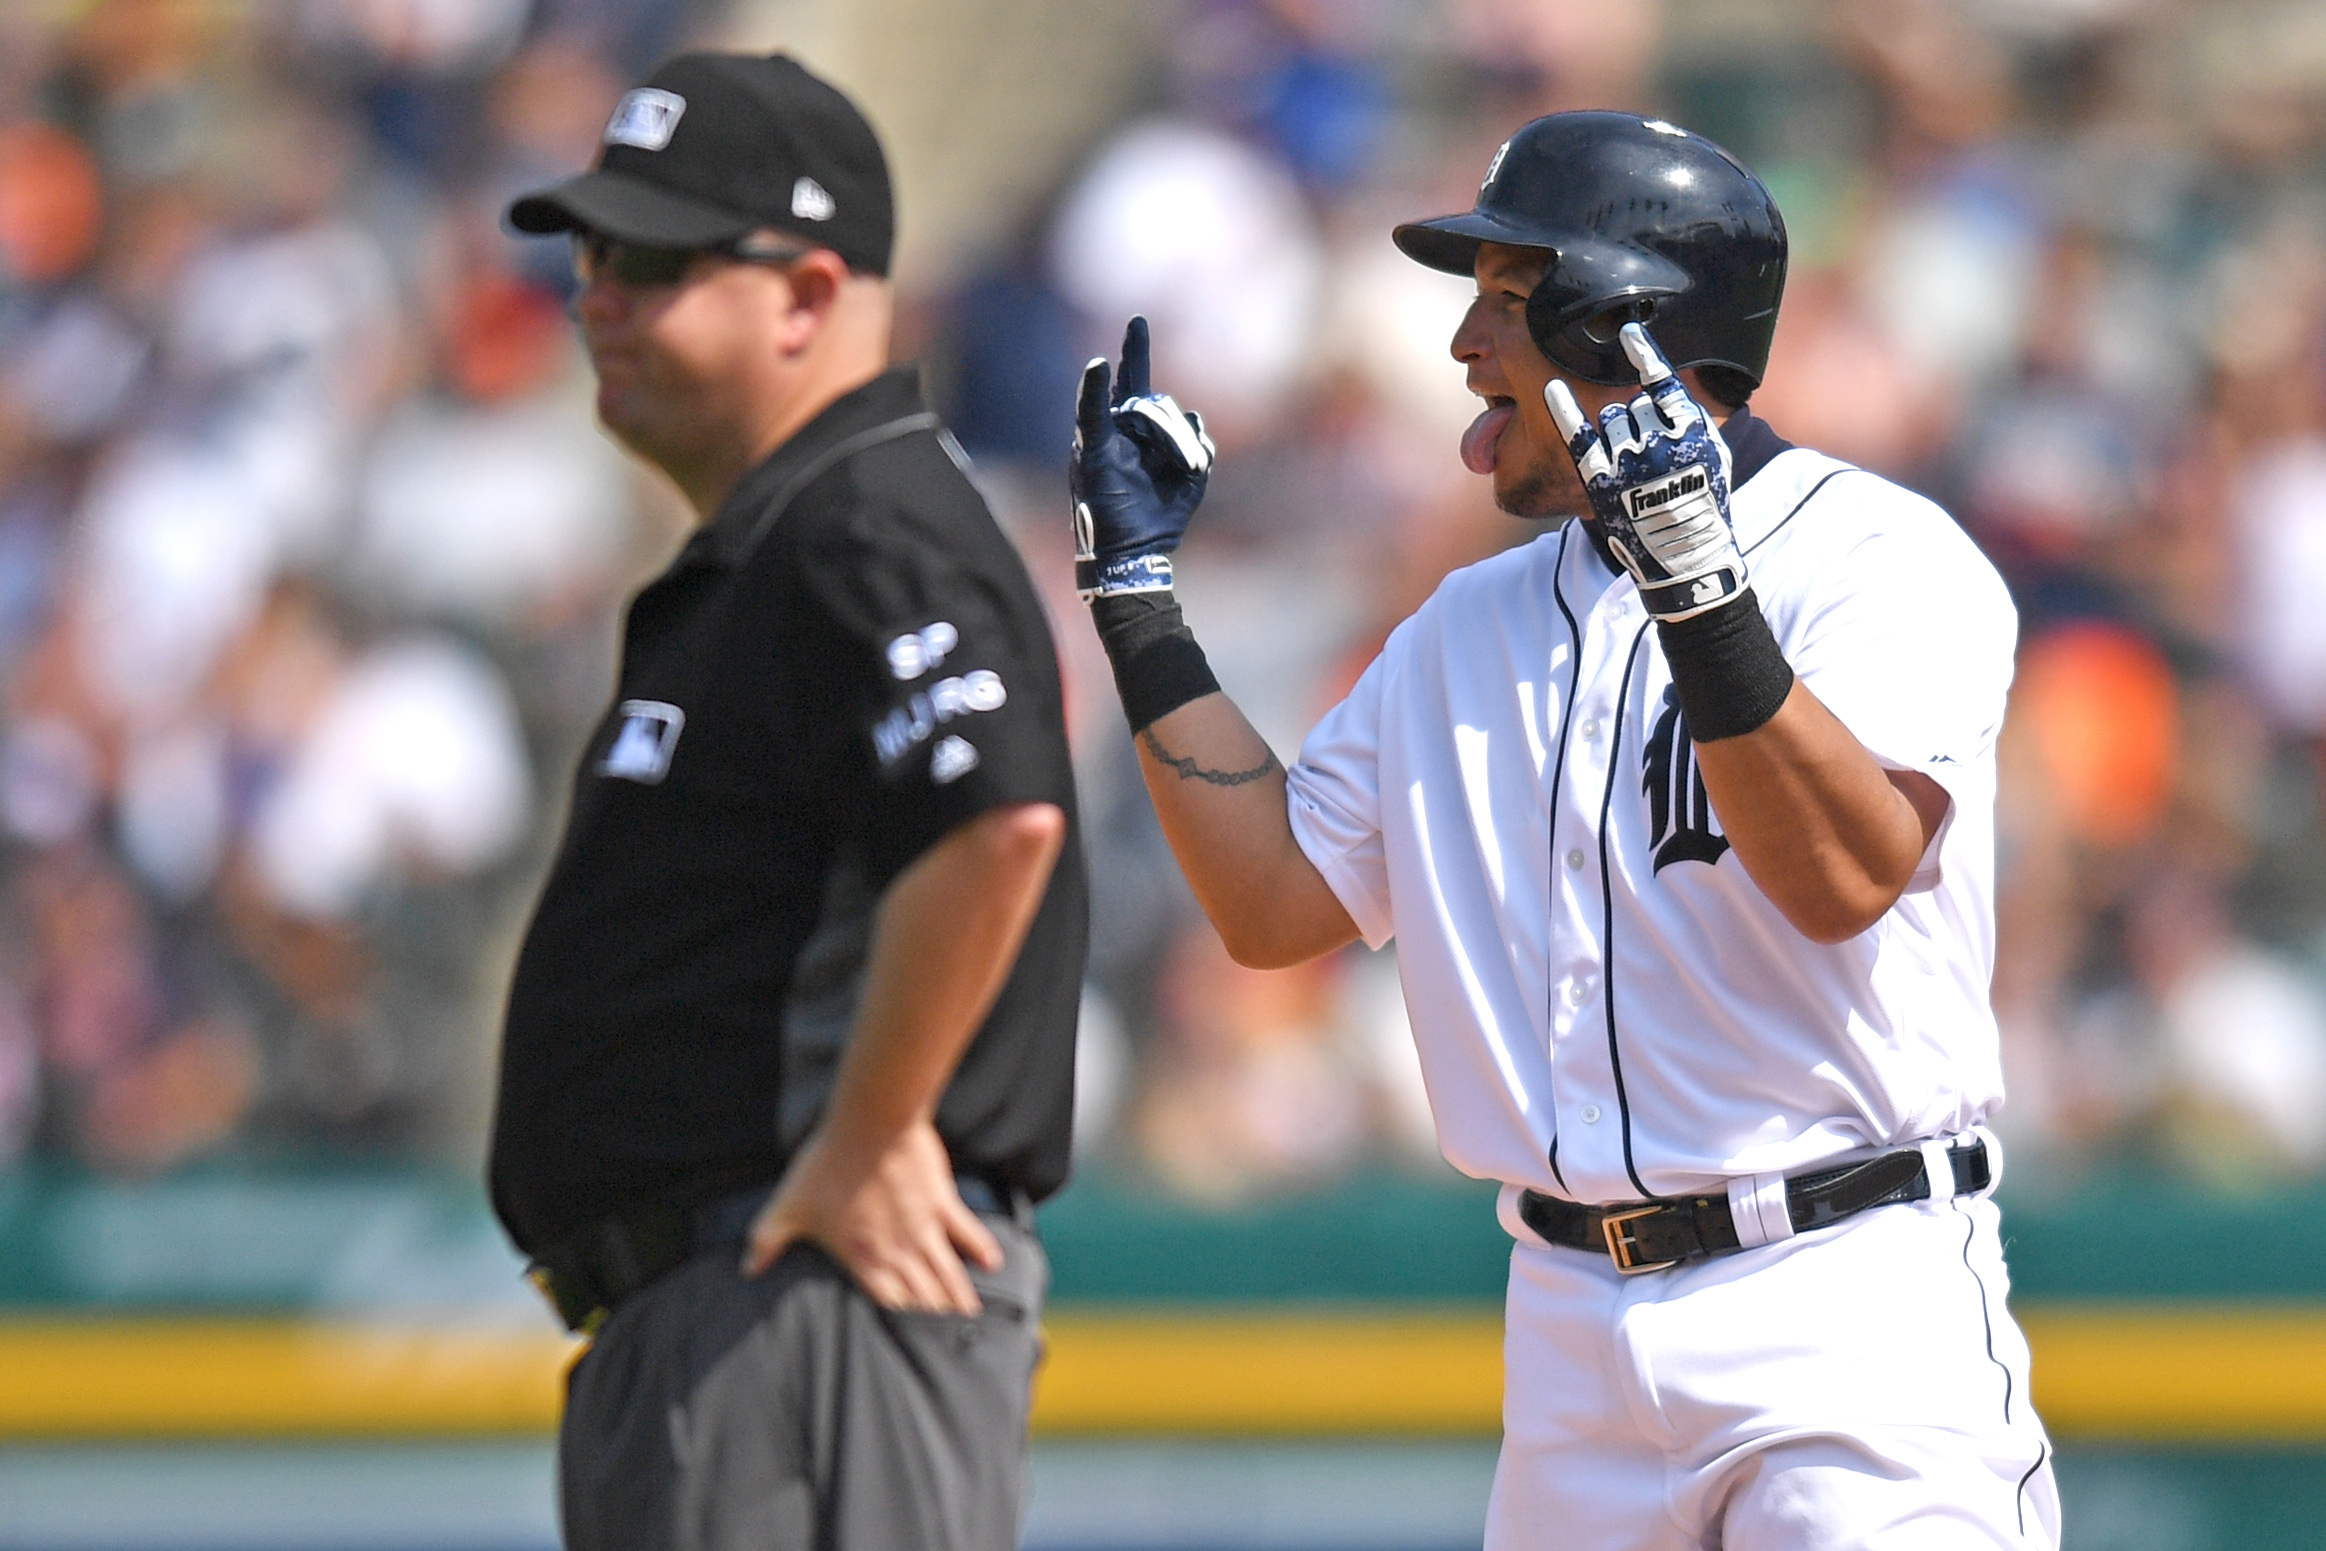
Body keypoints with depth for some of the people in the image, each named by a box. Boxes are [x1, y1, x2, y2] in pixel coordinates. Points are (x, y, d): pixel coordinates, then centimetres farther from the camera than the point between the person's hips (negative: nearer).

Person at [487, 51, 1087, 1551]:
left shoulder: (874, 539, -13)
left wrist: (863, 1147, -22)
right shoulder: (750, 557, 21)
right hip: (688, 1316, 11)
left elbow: (1002, 821, -29)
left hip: (822, 1295, -11)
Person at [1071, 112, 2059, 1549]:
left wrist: (1697, 584, -31)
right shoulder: (1474, 625, 16)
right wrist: (1137, 592, 15)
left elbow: (1843, 880, -20)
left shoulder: (1884, 558, -6)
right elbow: (1273, 902, 16)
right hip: (1573, 1337, 6)